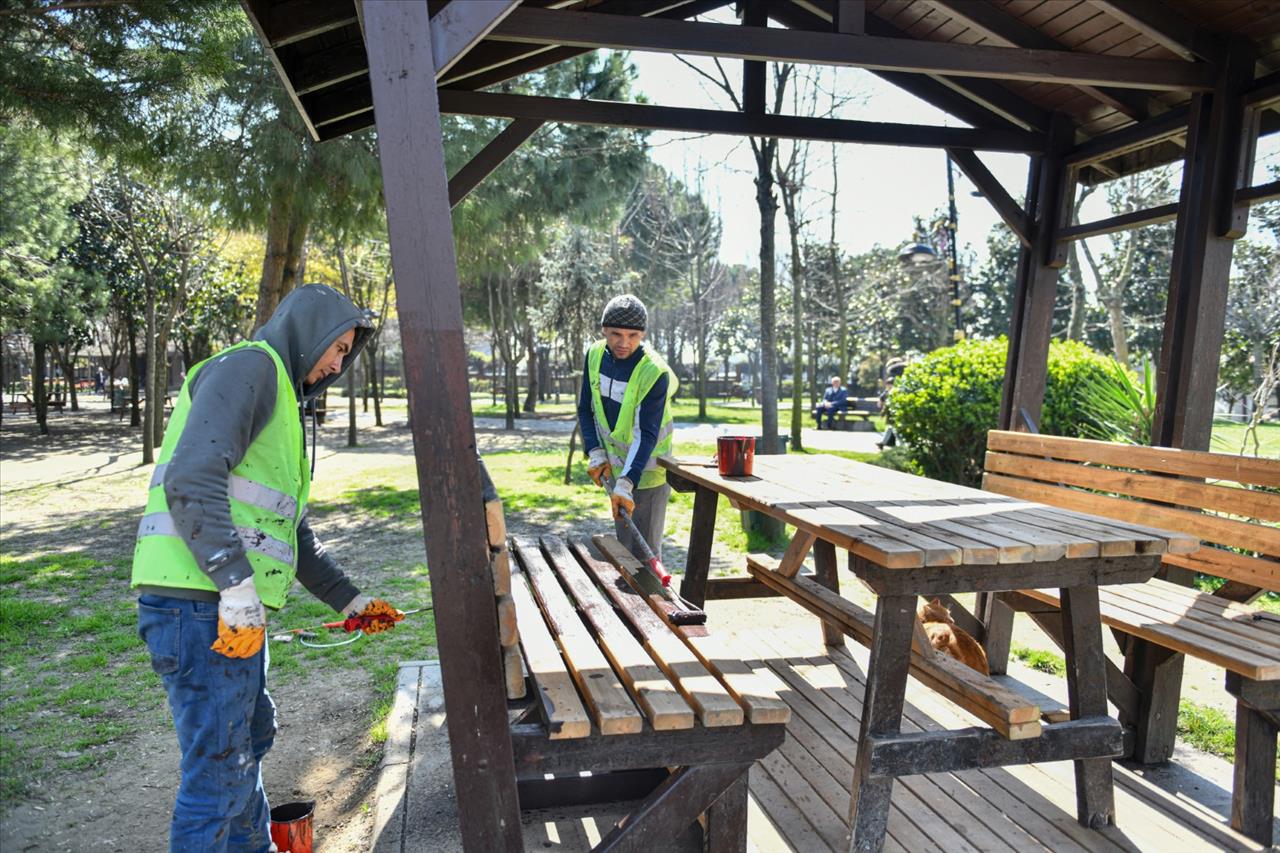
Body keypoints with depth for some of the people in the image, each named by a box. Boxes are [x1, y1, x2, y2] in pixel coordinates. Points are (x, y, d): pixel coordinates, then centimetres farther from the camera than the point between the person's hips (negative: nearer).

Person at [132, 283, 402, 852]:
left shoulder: (284, 405, 24)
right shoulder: (249, 367, -8)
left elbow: (293, 531, 28)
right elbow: (191, 479, -24)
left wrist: (348, 598, 26)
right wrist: (237, 585, -26)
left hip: (235, 611, 11)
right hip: (200, 607, -11)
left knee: (250, 739, 26)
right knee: (220, 770, -2)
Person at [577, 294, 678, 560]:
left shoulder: (654, 373, -24)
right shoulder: (595, 355, -5)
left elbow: (647, 435, -29)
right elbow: (586, 409, 3)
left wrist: (626, 483, -38)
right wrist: (596, 453, -9)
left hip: (646, 471, -6)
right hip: (615, 469, 6)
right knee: (624, 546, 19)